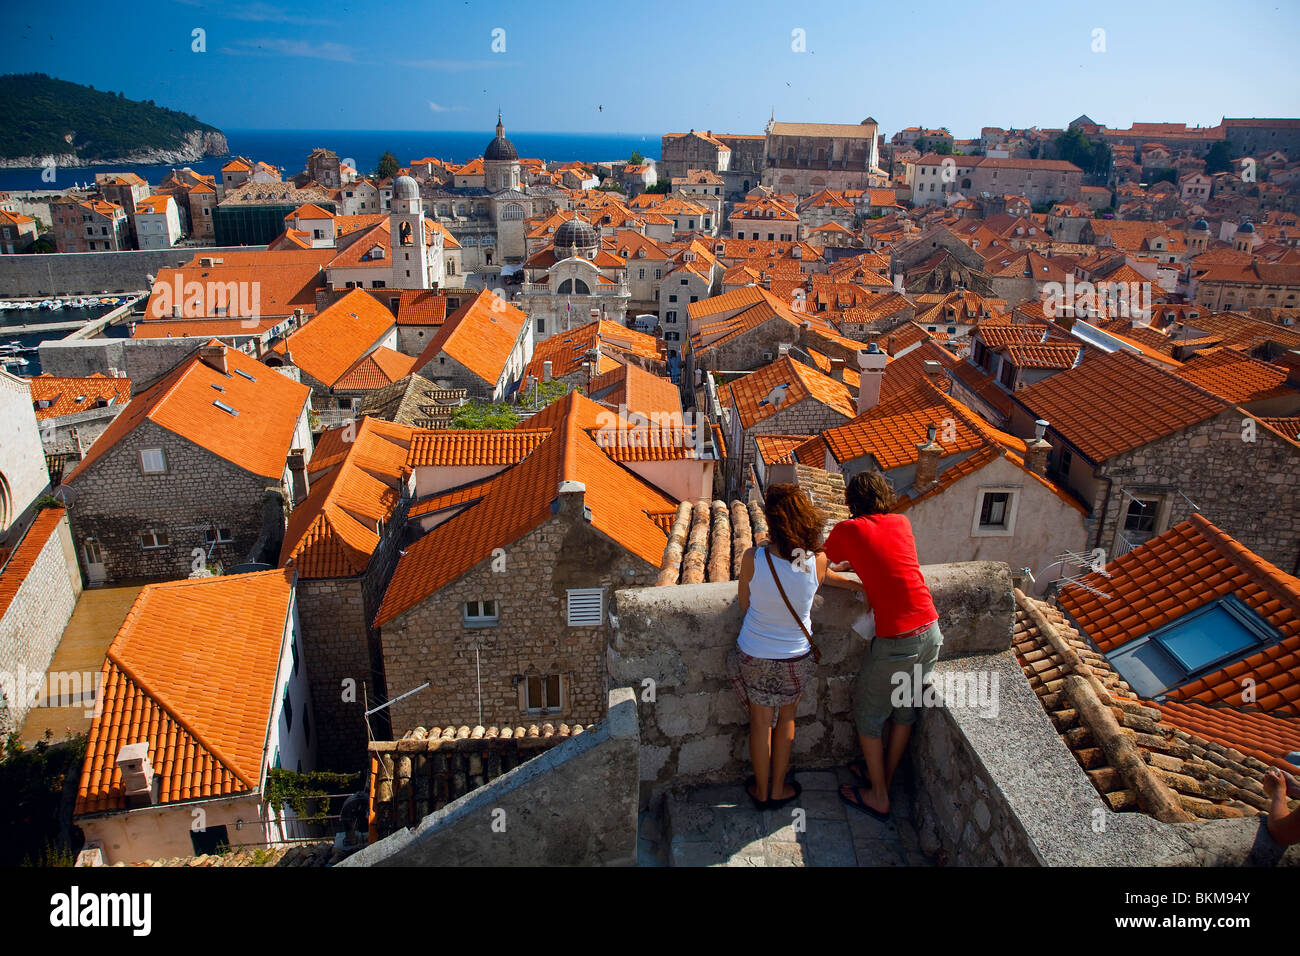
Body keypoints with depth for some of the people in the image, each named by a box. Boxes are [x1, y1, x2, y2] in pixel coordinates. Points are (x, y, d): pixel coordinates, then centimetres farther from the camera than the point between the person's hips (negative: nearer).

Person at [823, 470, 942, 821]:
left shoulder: (847, 530, -7)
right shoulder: (902, 523, 7)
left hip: (896, 641, -6)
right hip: (931, 632, 6)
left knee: (868, 713, 15)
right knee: (905, 709, 23)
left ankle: (878, 797, 27)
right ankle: (885, 775, 42)